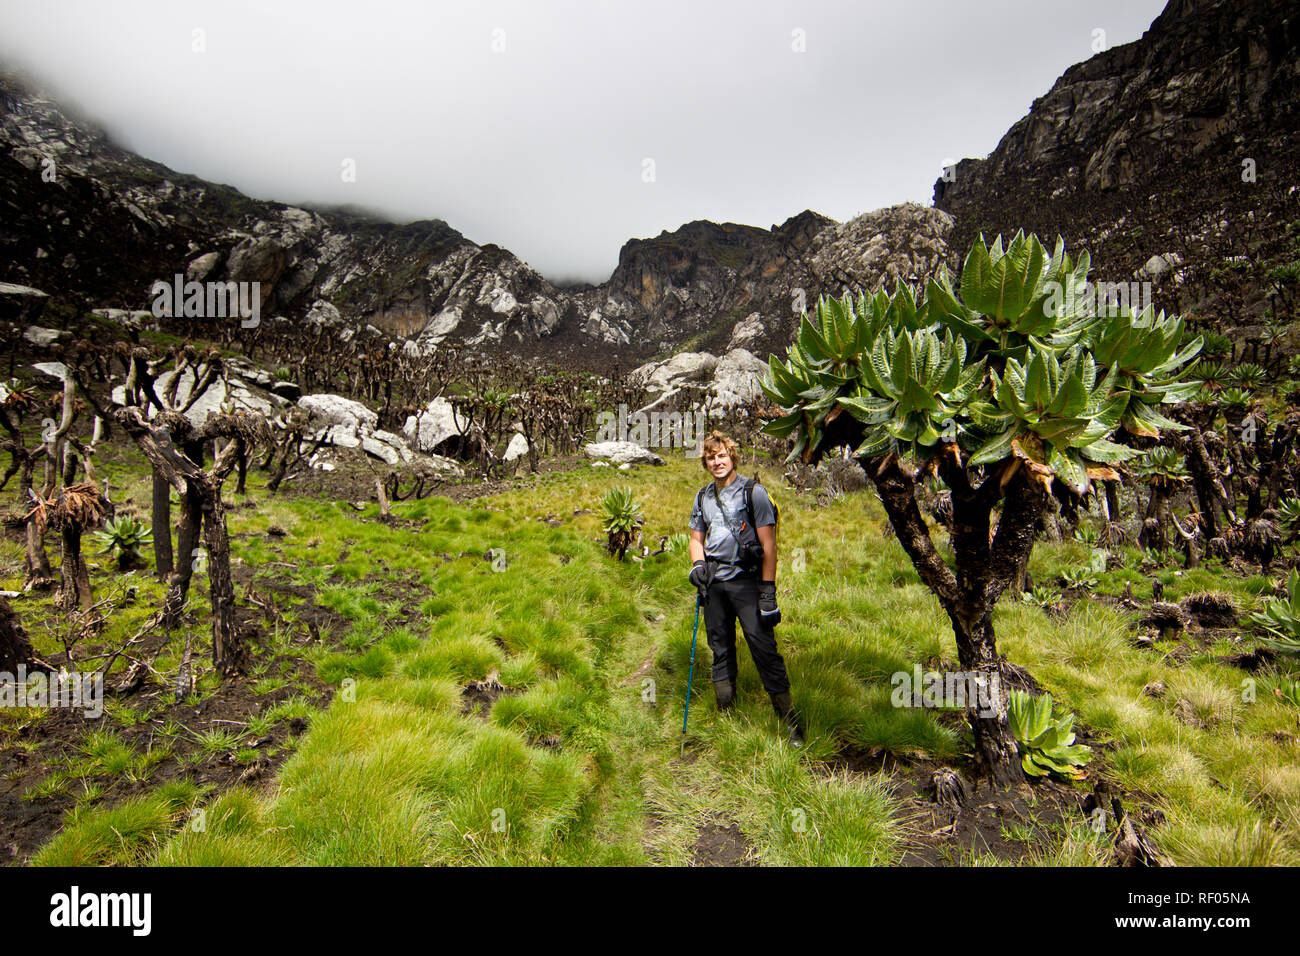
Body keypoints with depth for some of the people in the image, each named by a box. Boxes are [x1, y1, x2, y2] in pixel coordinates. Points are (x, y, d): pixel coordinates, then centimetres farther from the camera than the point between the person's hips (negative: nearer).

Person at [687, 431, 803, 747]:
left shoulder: (753, 492, -5)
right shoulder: (703, 497, 11)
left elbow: (768, 543, -8)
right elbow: (697, 538, 21)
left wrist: (768, 590, -14)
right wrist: (698, 564, -1)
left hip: (746, 580, -5)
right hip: (714, 583, 6)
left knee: (763, 647, -9)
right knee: (720, 649, 13)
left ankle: (790, 720, 3)